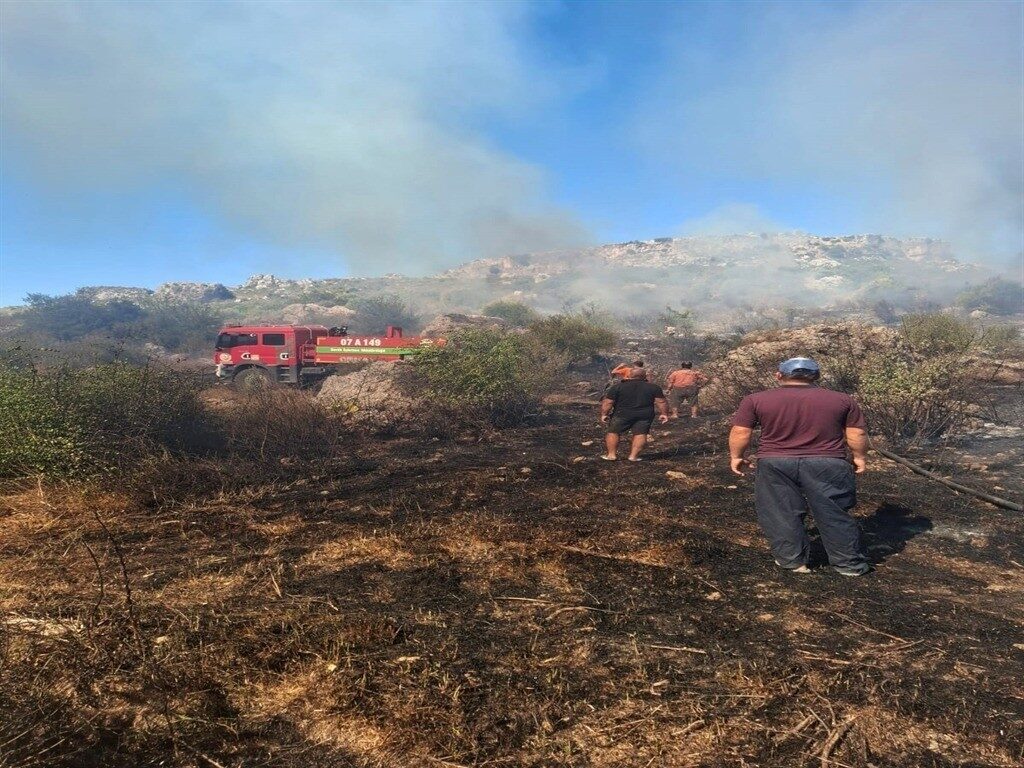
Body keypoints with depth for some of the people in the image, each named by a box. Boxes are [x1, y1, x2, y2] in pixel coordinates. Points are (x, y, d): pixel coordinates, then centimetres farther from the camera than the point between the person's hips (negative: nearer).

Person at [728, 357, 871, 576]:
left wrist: (736, 456, 15)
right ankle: (850, 563, 20)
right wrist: (859, 457, 22)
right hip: (827, 464, 1)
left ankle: (792, 560, 15)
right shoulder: (842, 400, 4)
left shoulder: (755, 400, 0)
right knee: (834, 514, 12)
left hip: (774, 464, -1)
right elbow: (857, 435, 6)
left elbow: (740, 433, 0)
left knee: (780, 515, 11)